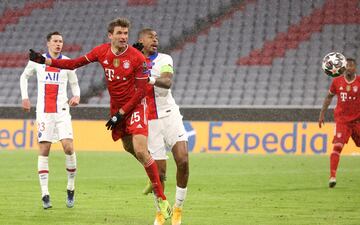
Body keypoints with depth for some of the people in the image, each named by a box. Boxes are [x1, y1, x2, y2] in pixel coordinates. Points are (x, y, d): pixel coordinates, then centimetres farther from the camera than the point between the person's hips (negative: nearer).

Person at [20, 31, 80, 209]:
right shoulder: (37, 61, 4)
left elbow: (74, 84, 14)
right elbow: (24, 76, 20)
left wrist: (76, 96, -7)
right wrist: (25, 97, 9)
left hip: (62, 111, 0)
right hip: (43, 112, 0)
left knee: (68, 146, -14)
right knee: (44, 150, -3)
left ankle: (71, 189, 1)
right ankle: (45, 194, -1)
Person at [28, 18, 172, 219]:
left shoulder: (137, 58, -18)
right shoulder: (102, 51, -4)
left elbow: (141, 92, -14)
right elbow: (76, 63, 4)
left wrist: (120, 114, -15)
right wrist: (45, 61, -3)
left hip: (135, 106, -6)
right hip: (116, 108, 6)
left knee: (141, 151, -18)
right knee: (129, 148, 11)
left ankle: (161, 197, -12)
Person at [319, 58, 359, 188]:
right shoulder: (337, 82, 1)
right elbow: (329, 96, 15)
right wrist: (322, 113, 13)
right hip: (342, 120, -1)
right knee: (337, 146, -16)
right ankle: (332, 176, -19)